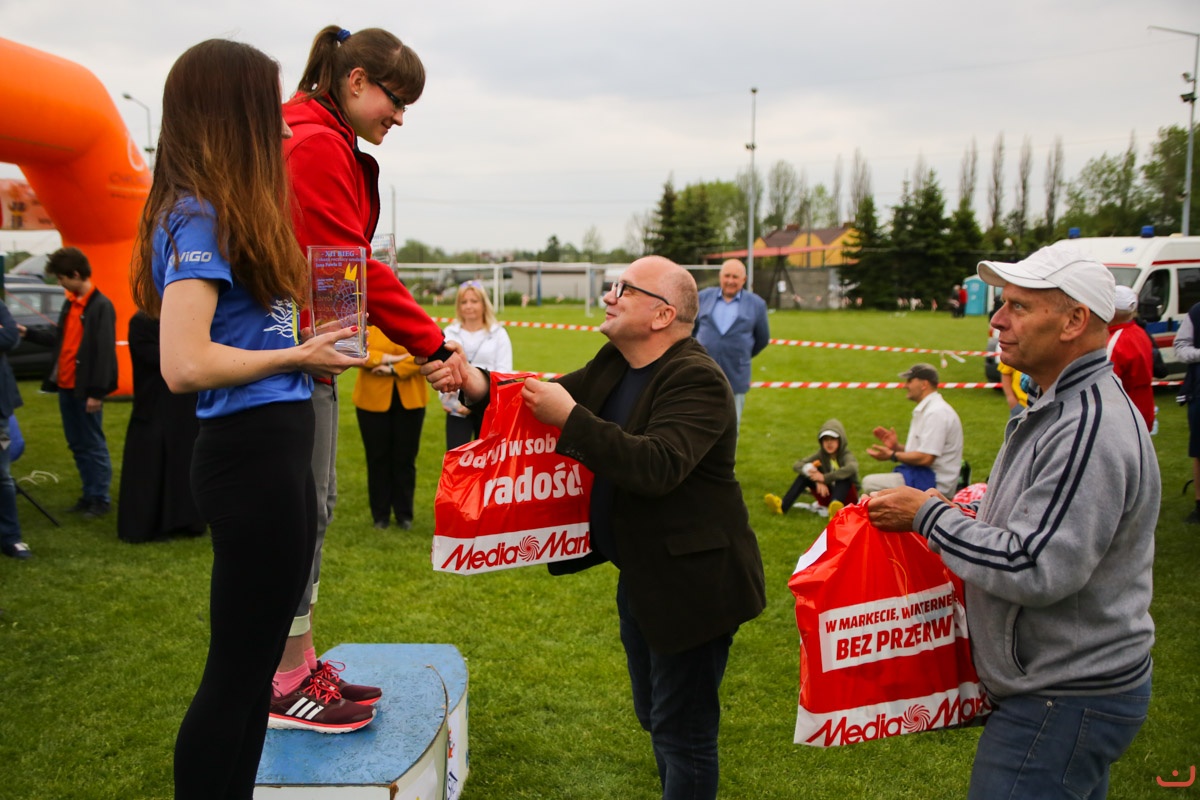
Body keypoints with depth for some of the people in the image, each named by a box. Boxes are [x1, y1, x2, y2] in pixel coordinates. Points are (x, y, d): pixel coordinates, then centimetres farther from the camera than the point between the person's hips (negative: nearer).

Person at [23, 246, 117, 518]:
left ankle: (101, 499, 8)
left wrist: (96, 392, -20)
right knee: (77, 444, 14)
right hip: (66, 386, 9)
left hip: (86, 389, -8)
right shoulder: (70, 303, 12)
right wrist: (28, 333, 18)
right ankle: (89, 495, 24)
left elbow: (105, 352, -18)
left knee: (93, 444, 0)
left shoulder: (101, 306, -15)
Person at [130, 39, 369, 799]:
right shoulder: (198, 217, -13)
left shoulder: (218, 213, 14)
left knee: (254, 660, 18)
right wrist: (295, 356, -11)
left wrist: (306, 352, 2)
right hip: (252, 456, -9)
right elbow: (185, 364, -22)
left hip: (274, 453, 9)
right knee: (236, 670, 3)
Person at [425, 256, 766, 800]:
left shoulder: (696, 379, -22)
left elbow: (657, 467, -35)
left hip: (690, 585, -9)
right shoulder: (615, 365, 6)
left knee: (683, 733, 4)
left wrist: (569, 417, -33)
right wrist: (477, 385, -13)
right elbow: (547, 401, 4)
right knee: (655, 719, 24)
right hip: (641, 580, 9)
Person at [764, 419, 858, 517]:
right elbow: (796, 465, -13)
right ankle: (783, 505, -30)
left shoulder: (846, 455, -16)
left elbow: (852, 468, -42)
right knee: (805, 474, -16)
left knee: (845, 476, -33)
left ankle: (834, 508, -60)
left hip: (846, 495, -4)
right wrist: (817, 480, -29)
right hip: (827, 494, 4)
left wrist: (825, 478, -40)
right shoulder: (821, 454, -1)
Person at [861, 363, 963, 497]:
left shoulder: (936, 412, -17)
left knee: (870, 483, -19)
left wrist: (892, 455, -12)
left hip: (933, 482, -11)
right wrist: (896, 447, 4)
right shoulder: (926, 409, 18)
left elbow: (925, 458, -23)